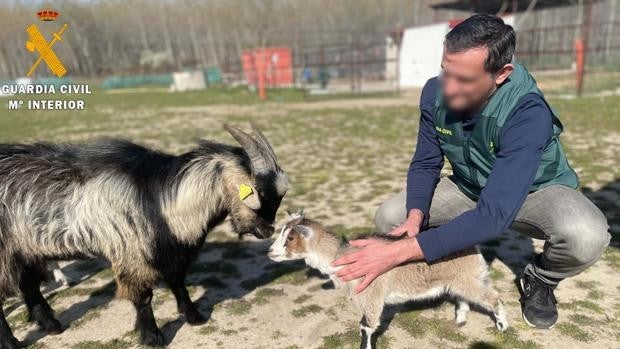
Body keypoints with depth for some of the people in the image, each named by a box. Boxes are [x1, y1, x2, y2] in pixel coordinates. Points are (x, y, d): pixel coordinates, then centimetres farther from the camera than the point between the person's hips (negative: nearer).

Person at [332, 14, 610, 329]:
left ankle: (541, 280, 1)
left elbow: (494, 214, -43)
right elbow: (425, 164, -10)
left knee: (586, 236, -36)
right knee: (389, 217, -13)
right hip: (470, 188, 4)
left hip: (536, 190, -4)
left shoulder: (528, 113, -37)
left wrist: (401, 251, -48)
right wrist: (416, 217, -31)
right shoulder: (435, 93, -21)